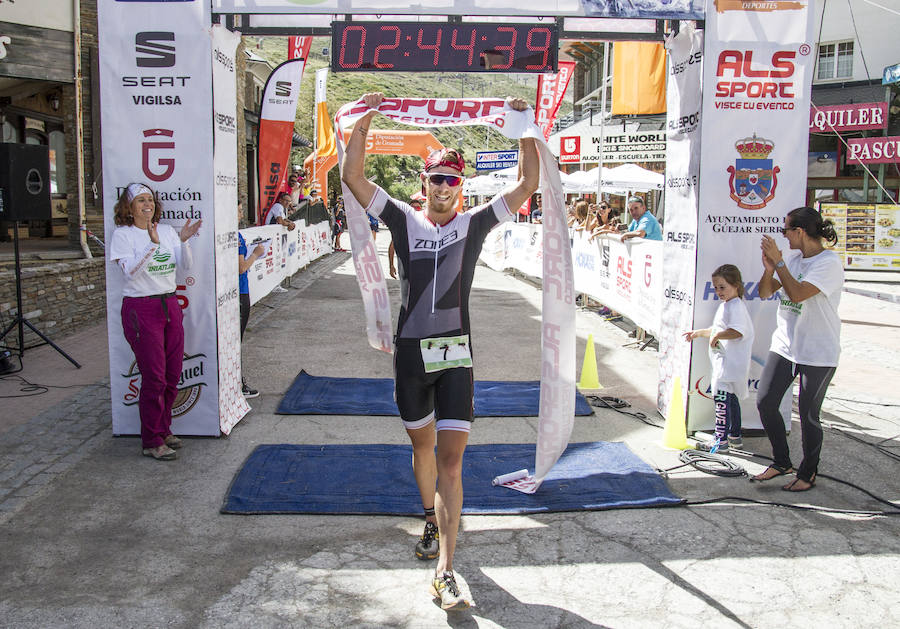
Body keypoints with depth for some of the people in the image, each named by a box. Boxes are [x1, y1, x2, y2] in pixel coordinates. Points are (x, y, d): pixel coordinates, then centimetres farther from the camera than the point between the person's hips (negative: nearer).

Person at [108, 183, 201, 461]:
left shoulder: (167, 230, 10)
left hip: (170, 305, 6)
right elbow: (130, 270, -18)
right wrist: (153, 243, -28)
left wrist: (183, 241, -13)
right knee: (154, 377, -5)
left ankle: (163, 430, 25)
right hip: (142, 309, -5)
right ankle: (151, 442, 7)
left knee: (172, 375, 8)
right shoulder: (123, 234, -4)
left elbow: (186, 265, 4)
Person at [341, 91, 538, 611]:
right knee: (422, 445, 18)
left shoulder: (474, 223, 4)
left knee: (451, 460, -8)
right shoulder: (404, 221, 6)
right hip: (410, 353, 2)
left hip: (456, 355, -2)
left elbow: (528, 183, 0)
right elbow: (352, 176, 1)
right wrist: (364, 122, -3)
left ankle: (445, 572, -7)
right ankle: (433, 519, 43)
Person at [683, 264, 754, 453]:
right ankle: (735, 436, 29)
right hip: (723, 361, 11)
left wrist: (716, 336, -20)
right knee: (730, 398, 18)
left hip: (730, 363, -11)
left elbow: (737, 331, -30)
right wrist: (699, 333, 25)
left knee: (721, 398, -10)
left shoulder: (736, 306, -16)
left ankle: (721, 441, -8)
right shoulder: (725, 305, 16)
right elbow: (717, 329, 28)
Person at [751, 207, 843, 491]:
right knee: (765, 403, 4)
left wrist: (778, 261, -20)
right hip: (784, 346, 7)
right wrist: (769, 268, -10)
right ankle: (781, 462, 22)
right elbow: (765, 293, 9)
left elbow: (798, 294, -26)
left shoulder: (829, 262, -14)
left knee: (808, 415, 3)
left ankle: (808, 473, 22)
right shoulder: (794, 261, 10)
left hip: (818, 353, -7)